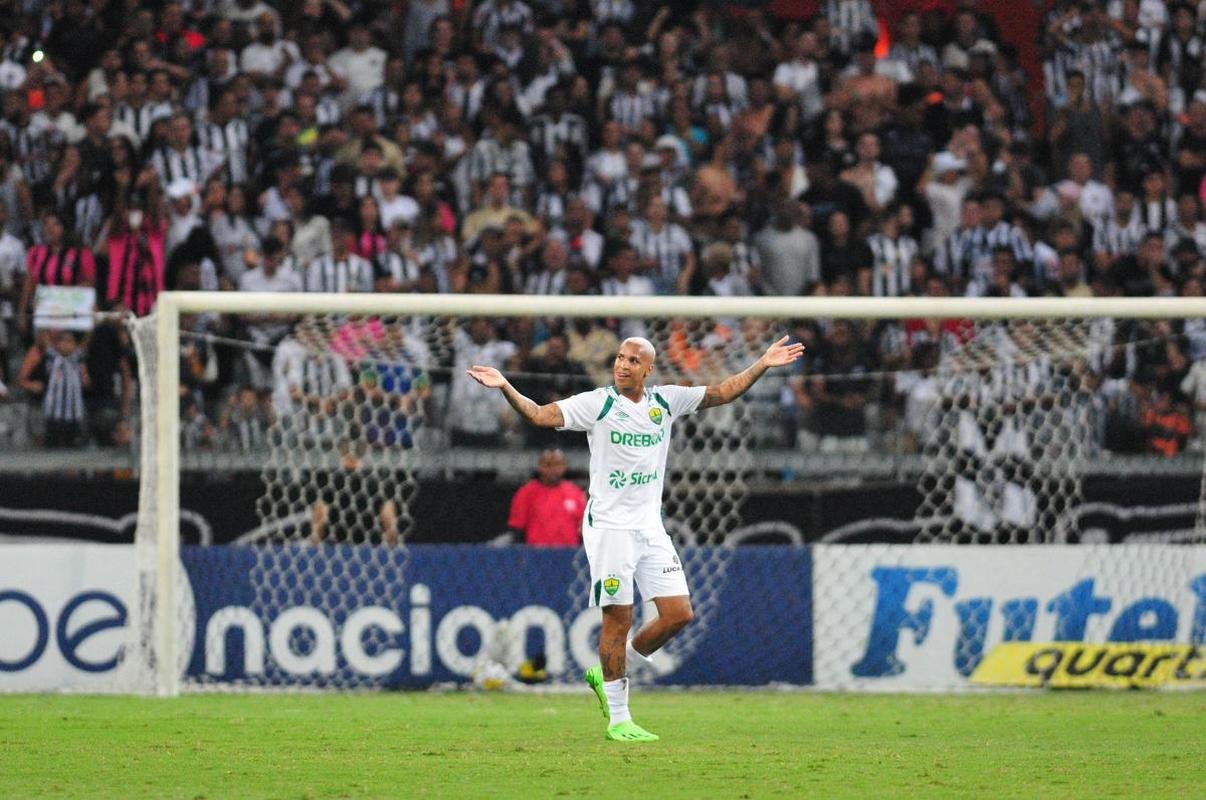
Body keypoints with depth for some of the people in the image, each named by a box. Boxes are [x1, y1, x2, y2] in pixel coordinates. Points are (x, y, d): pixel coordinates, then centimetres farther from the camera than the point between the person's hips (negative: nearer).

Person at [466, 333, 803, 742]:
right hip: (609, 525, -5)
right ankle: (618, 719, 4)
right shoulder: (596, 403, -6)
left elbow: (722, 392, 15)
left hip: (650, 525, 5)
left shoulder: (666, 401, 7)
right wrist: (506, 388, -30)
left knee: (679, 614, -1)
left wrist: (762, 365, 9)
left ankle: (607, 674, 18)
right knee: (618, 619, -5)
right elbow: (540, 415, -15)